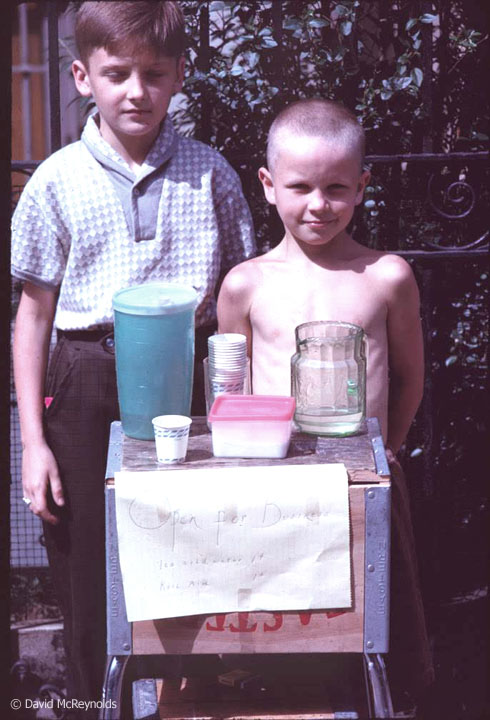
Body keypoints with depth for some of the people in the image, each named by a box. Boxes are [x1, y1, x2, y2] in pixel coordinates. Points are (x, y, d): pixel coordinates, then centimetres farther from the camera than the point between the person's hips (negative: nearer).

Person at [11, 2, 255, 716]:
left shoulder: (210, 173, 2)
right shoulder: (58, 182, -1)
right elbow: (34, 314, 3)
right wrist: (33, 440, -1)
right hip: (88, 390, 0)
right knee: (90, 575, 8)